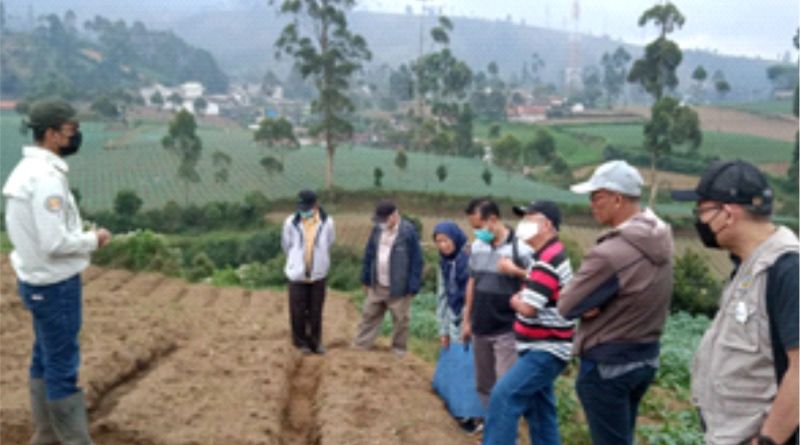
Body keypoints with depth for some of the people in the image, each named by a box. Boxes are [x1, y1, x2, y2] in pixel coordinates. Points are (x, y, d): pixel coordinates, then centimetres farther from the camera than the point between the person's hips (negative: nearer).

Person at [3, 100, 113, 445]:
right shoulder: (46, 177, -23)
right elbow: (55, 242, -27)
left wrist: (82, 235, 5)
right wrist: (93, 239, -12)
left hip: (37, 279, 10)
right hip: (55, 284, -10)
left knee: (45, 358, 19)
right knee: (63, 365, 0)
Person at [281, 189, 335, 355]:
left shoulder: (327, 223, -8)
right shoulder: (290, 222, -10)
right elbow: (286, 245, 6)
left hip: (318, 274, 1)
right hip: (297, 274, -1)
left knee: (316, 311, 8)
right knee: (298, 311, 5)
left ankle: (315, 342, 23)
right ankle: (301, 342, 23)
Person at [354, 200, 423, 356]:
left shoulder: (409, 232, -14)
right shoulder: (377, 229, 3)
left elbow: (416, 260, -12)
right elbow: (369, 254, 12)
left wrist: (413, 288, -12)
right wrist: (366, 279, 12)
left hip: (398, 289, -5)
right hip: (377, 286, 5)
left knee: (400, 320, 8)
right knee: (369, 315, 12)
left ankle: (399, 350, 23)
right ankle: (361, 345, 22)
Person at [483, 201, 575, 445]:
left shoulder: (548, 261, -22)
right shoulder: (550, 255, 11)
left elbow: (528, 308, -27)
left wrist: (515, 300, -5)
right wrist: (517, 271, 12)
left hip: (546, 350, -10)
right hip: (541, 347, 10)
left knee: (503, 397, -16)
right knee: (538, 409, 16)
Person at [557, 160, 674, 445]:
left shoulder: (611, 253, -28)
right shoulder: (661, 239, -1)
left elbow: (566, 306, -19)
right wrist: (597, 303, -7)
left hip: (606, 364, -8)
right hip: (646, 356, 8)